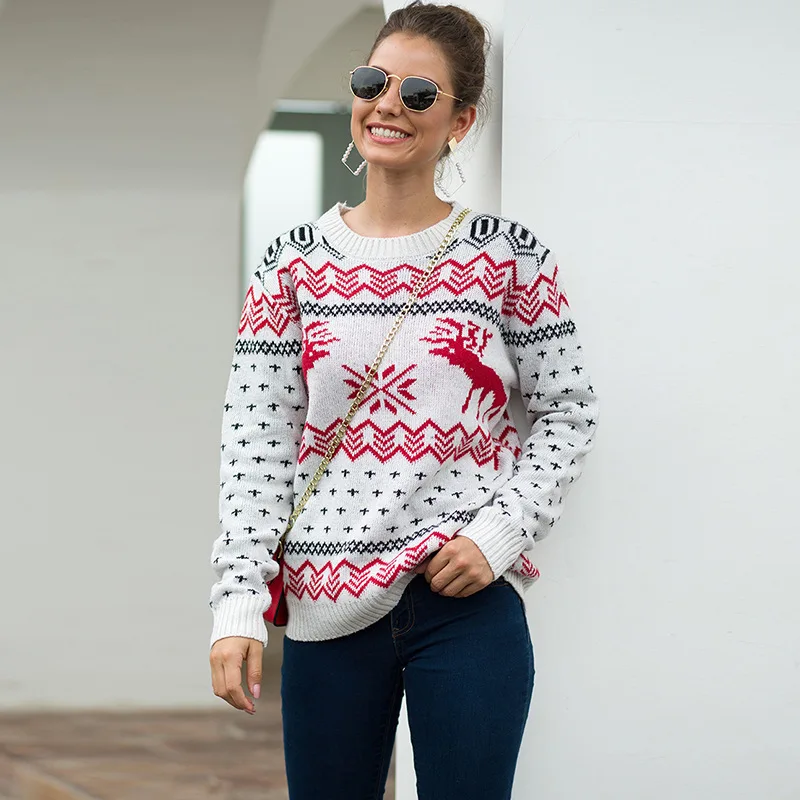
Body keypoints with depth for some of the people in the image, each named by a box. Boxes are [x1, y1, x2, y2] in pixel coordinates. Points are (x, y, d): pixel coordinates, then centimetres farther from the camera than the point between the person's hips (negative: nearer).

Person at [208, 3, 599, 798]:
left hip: (467, 599, -2)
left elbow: (568, 412, 5)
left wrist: (499, 532, -9)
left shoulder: (510, 257, 1)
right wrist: (237, 603, -7)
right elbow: (253, 439, 1)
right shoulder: (295, 263, 5)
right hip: (328, 607, 2)